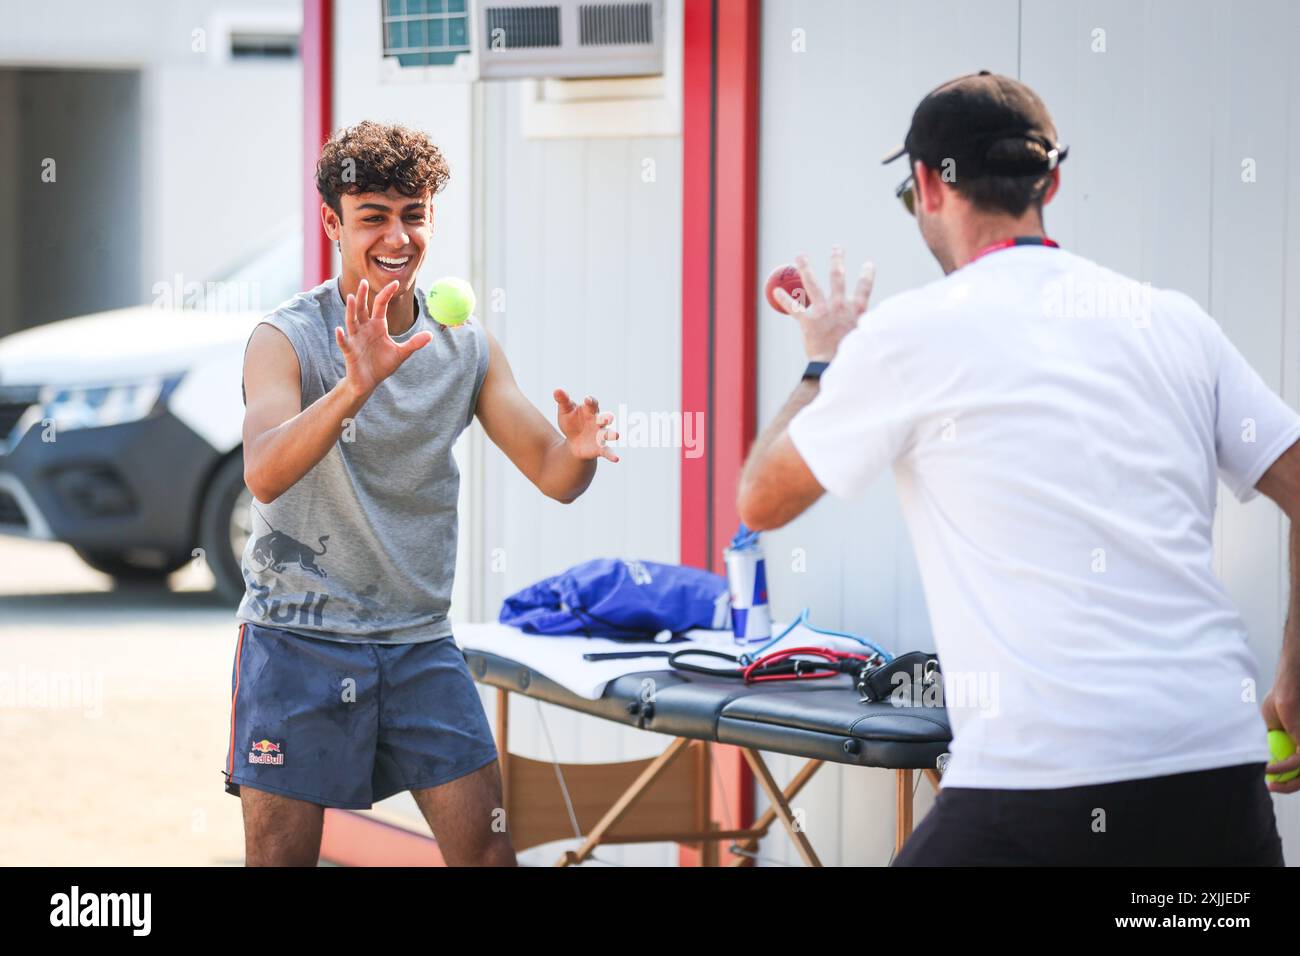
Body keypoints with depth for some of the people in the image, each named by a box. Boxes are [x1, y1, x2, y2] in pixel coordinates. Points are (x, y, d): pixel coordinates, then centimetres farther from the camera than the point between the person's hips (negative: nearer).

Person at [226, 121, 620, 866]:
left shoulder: (468, 347, 5)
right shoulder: (288, 340, -9)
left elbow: (552, 476, 3)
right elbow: (265, 474, -26)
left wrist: (579, 450, -22)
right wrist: (357, 385, -43)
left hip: (420, 643, 4)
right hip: (299, 635, -4)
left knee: (487, 848, 0)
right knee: (281, 854, -2)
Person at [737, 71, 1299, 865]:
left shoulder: (914, 333, 1)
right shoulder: (1171, 320, 12)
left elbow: (761, 501, 13)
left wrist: (823, 362, 30)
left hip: (1044, 777, -4)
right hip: (1222, 769, 4)